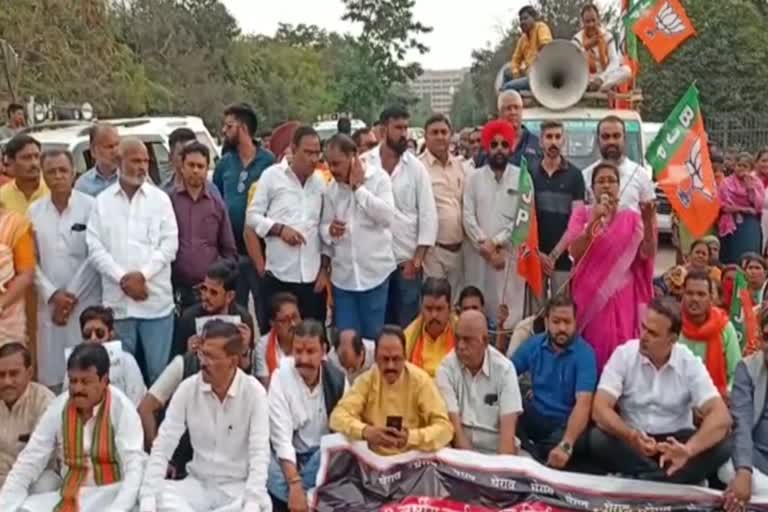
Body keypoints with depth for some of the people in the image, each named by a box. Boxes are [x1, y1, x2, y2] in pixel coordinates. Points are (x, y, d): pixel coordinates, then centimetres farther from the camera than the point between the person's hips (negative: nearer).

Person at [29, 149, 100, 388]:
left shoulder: (90, 207, -2)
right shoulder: (34, 211, 7)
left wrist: (72, 294, -8)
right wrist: (52, 294, -7)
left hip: (86, 302, -2)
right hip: (49, 304, 3)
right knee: (51, 374, 4)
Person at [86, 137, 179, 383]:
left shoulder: (160, 199, 6)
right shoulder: (102, 201, 7)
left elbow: (169, 243, -1)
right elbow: (95, 247, 1)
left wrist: (142, 274, -12)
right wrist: (122, 279, -11)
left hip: (156, 300, -1)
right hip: (117, 301, 1)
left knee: (159, 369, 2)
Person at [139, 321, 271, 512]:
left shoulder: (254, 392, -14)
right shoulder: (188, 388, -7)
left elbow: (259, 453, -19)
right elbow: (162, 447, -8)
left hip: (239, 487, -2)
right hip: (198, 484, 2)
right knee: (159, 496, -28)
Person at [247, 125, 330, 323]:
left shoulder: (321, 182, 10)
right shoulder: (272, 175, 0)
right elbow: (252, 216, 2)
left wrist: (325, 268, 7)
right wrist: (279, 228, -14)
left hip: (313, 277, 3)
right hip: (278, 275, -3)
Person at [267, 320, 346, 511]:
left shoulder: (336, 377, -7)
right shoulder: (281, 377, -16)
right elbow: (282, 438, -21)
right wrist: (295, 484, -31)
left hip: (324, 453, 2)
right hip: (290, 455, -2)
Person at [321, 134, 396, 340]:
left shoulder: (379, 177, -4)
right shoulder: (331, 188, 9)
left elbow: (387, 217, -16)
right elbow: (324, 225, 12)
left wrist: (358, 187, -14)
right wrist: (330, 231, -12)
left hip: (374, 272, -4)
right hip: (343, 275, 4)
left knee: (373, 335, 5)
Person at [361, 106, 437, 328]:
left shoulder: (416, 167, 1)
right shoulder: (363, 164, 0)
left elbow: (428, 214, -1)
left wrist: (418, 258, -7)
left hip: (407, 260, 0)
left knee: (407, 326, 6)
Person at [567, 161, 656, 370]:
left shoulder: (632, 217, 7)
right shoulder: (582, 214, 4)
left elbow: (647, 254, -4)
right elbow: (575, 252, -10)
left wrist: (649, 223, -17)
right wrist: (594, 221, -19)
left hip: (621, 296, 1)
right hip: (589, 294, -1)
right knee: (591, 347, -1)